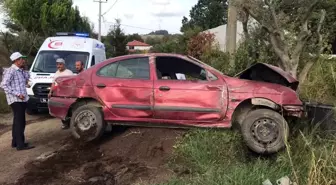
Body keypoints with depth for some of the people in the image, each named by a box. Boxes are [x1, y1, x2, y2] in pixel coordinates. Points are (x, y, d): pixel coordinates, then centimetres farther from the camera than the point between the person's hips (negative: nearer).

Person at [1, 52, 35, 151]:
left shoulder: (20, 71, 15)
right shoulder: (11, 71, -12)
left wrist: (23, 69, 10)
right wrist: (17, 94, -22)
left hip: (21, 100, 10)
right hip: (16, 100, -10)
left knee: (18, 122, 15)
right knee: (20, 122, -11)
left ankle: (15, 142, 25)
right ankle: (20, 144, -10)